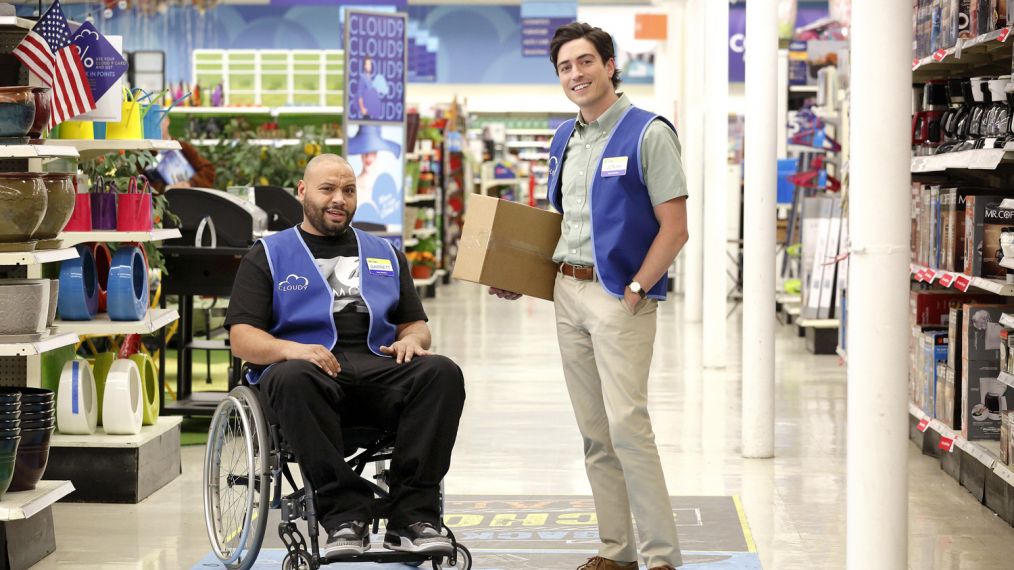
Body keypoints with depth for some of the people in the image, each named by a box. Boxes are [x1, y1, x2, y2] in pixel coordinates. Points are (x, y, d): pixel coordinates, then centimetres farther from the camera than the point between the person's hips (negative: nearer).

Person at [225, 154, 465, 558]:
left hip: (379, 366, 3)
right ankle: (345, 516, -37)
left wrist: (412, 339, -1)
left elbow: (415, 324, 26)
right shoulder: (268, 255, 17)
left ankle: (412, 517, -30)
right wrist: (291, 349, -17)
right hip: (310, 370, -3)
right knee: (293, 379, -40)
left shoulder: (385, 254, 28)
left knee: (442, 372, -29)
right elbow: (242, 338, 5)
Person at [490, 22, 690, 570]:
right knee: (594, 432, 8)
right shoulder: (563, 139, 14)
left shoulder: (648, 133, -8)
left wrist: (635, 290, -15)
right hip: (568, 292, 7)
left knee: (627, 423, -14)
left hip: (619, 295, -7)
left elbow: (675, 227, -11)